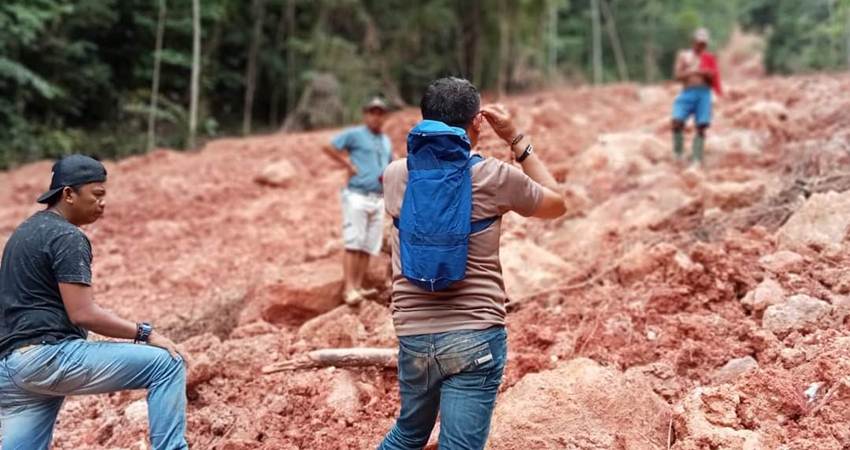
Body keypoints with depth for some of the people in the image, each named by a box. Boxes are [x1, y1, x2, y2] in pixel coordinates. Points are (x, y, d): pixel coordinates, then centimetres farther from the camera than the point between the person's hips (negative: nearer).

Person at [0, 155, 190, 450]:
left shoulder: (24, 232, 22)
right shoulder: (67, 237, -9)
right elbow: (83, 314, -16)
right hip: (50, 356, -10)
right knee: (166, 363, -9)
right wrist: (144, 333, -9)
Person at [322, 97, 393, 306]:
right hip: (357, 196, -7)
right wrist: (349, 165, -10)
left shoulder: (386, 142, 19)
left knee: (368, 246, 4)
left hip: (378, 199, 7)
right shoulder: (355, 134, -2)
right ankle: (349, 288, -13)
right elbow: (328, 147, -8)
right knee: (353, 243, -11)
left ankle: (358, 287, 8)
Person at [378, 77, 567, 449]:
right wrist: (516, 139, 11)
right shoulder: (494, 177, -8)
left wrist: (443, 121, 21)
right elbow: (556, 203, 11)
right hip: (475, 338, -4)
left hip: (413, 336, 4)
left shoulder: (395, 175, 1)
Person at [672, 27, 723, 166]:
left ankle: (696, 159, -1)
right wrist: (692, 72, -11)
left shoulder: (709, 58, 15)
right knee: (677, 121, -20)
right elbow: (677, 75, 3)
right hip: (687, 93, -1)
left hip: (704, 93, 1)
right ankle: (678, 153, -4)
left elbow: (714, 78, 11)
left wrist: (707, 74, -10)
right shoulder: (683, 55, 14)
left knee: (701, 127, -6)